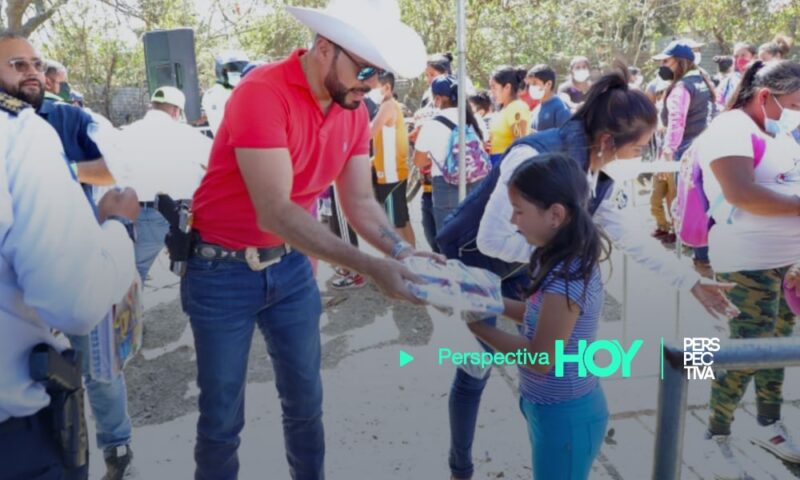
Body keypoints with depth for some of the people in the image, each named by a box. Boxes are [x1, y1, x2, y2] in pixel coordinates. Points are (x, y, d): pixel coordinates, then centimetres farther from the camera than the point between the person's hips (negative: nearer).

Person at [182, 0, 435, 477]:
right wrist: (370, 267, -35)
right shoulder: (262, 93, -25)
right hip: (223, 269, -5)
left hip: (291, 265, 6)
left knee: (306, 400, 15)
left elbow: (360, 201, -1)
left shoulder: (354, 111, -3)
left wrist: (401, 250, -20)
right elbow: (276, 212, -31)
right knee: (221, 415, 7)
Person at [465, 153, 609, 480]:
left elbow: (540, 360, -25)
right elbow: (540, 316, 10)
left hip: (564, 416, -9)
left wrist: (478, 326, -19)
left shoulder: (566, 279, -30)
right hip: (557, 409, 9)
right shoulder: (566, 262, -2)